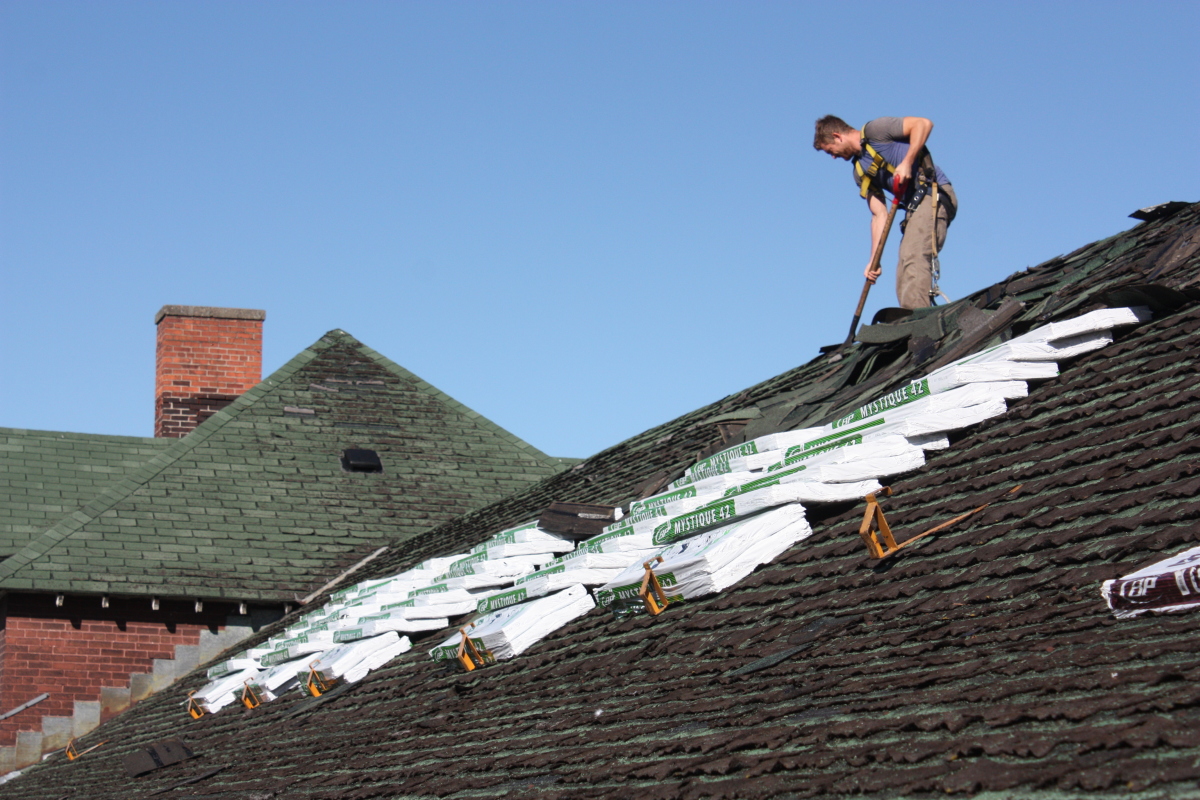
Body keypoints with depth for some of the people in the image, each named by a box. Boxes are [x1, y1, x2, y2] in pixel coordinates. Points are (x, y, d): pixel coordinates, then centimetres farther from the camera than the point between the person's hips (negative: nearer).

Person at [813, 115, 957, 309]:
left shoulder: (875, 131, -1)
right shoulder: (861, 173, 20)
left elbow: (923, 124, -9)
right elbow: (879, 215, 15)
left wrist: (907, 163, -17)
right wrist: (874, 260, 6)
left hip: (934, 195, -9)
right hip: (915, 206, 9)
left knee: (913, 258, -24)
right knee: (904, 284, 3)